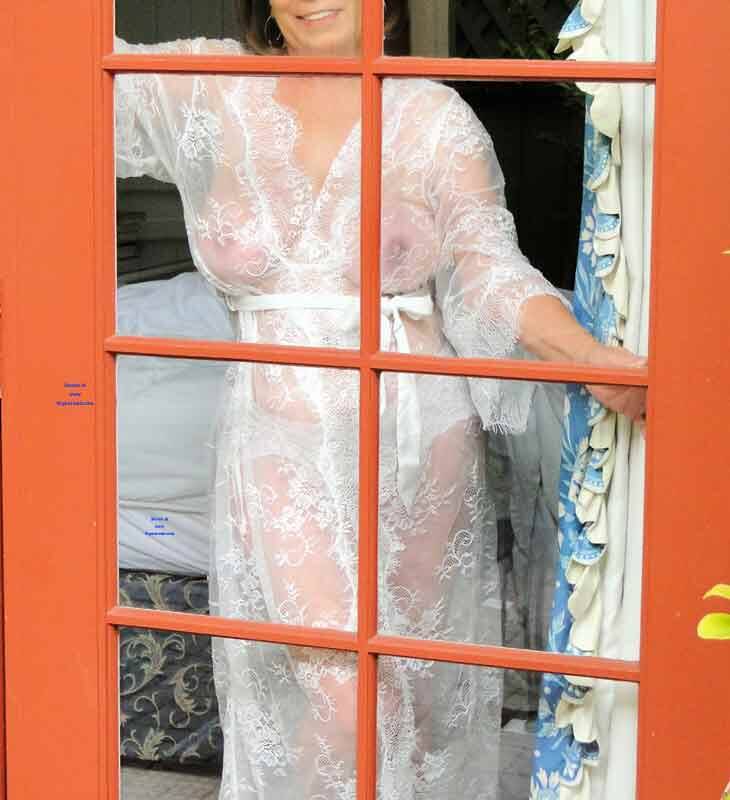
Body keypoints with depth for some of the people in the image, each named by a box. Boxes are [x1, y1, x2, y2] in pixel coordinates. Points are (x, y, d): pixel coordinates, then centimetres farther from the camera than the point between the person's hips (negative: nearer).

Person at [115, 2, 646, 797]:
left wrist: (589, 354, -21)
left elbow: (490, 268, -6)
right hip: (283, 442, -1)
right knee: (341, 693, -10)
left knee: (419, 678, 11)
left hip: (417, 436, 1)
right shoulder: (216, 93, 1)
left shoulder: (434, 116, -1)